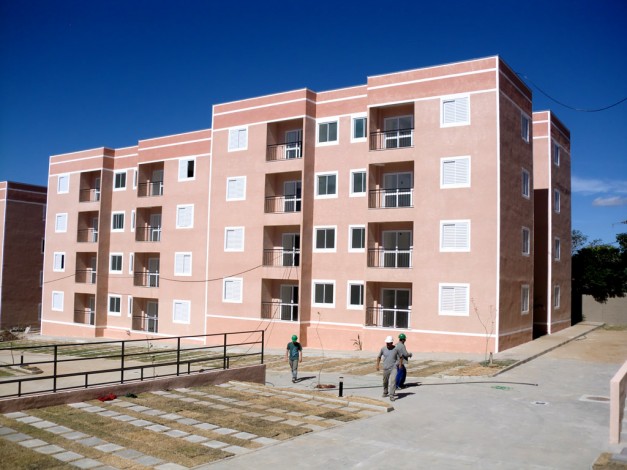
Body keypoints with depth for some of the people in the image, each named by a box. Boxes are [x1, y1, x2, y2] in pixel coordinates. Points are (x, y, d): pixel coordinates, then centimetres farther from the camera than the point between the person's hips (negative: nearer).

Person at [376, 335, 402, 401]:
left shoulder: (396, 349, -8)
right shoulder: (383, 349, -4)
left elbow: (401, 357, 7)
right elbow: (379, 357, 10)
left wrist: (401, 365, 7)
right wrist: (377, 365, 6)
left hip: (393, 368, -2)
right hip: (386, 368, 2)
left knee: (393, 381, -15)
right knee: (385, 381, 17)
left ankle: (392, 396, -13)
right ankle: (385, 392, 41)